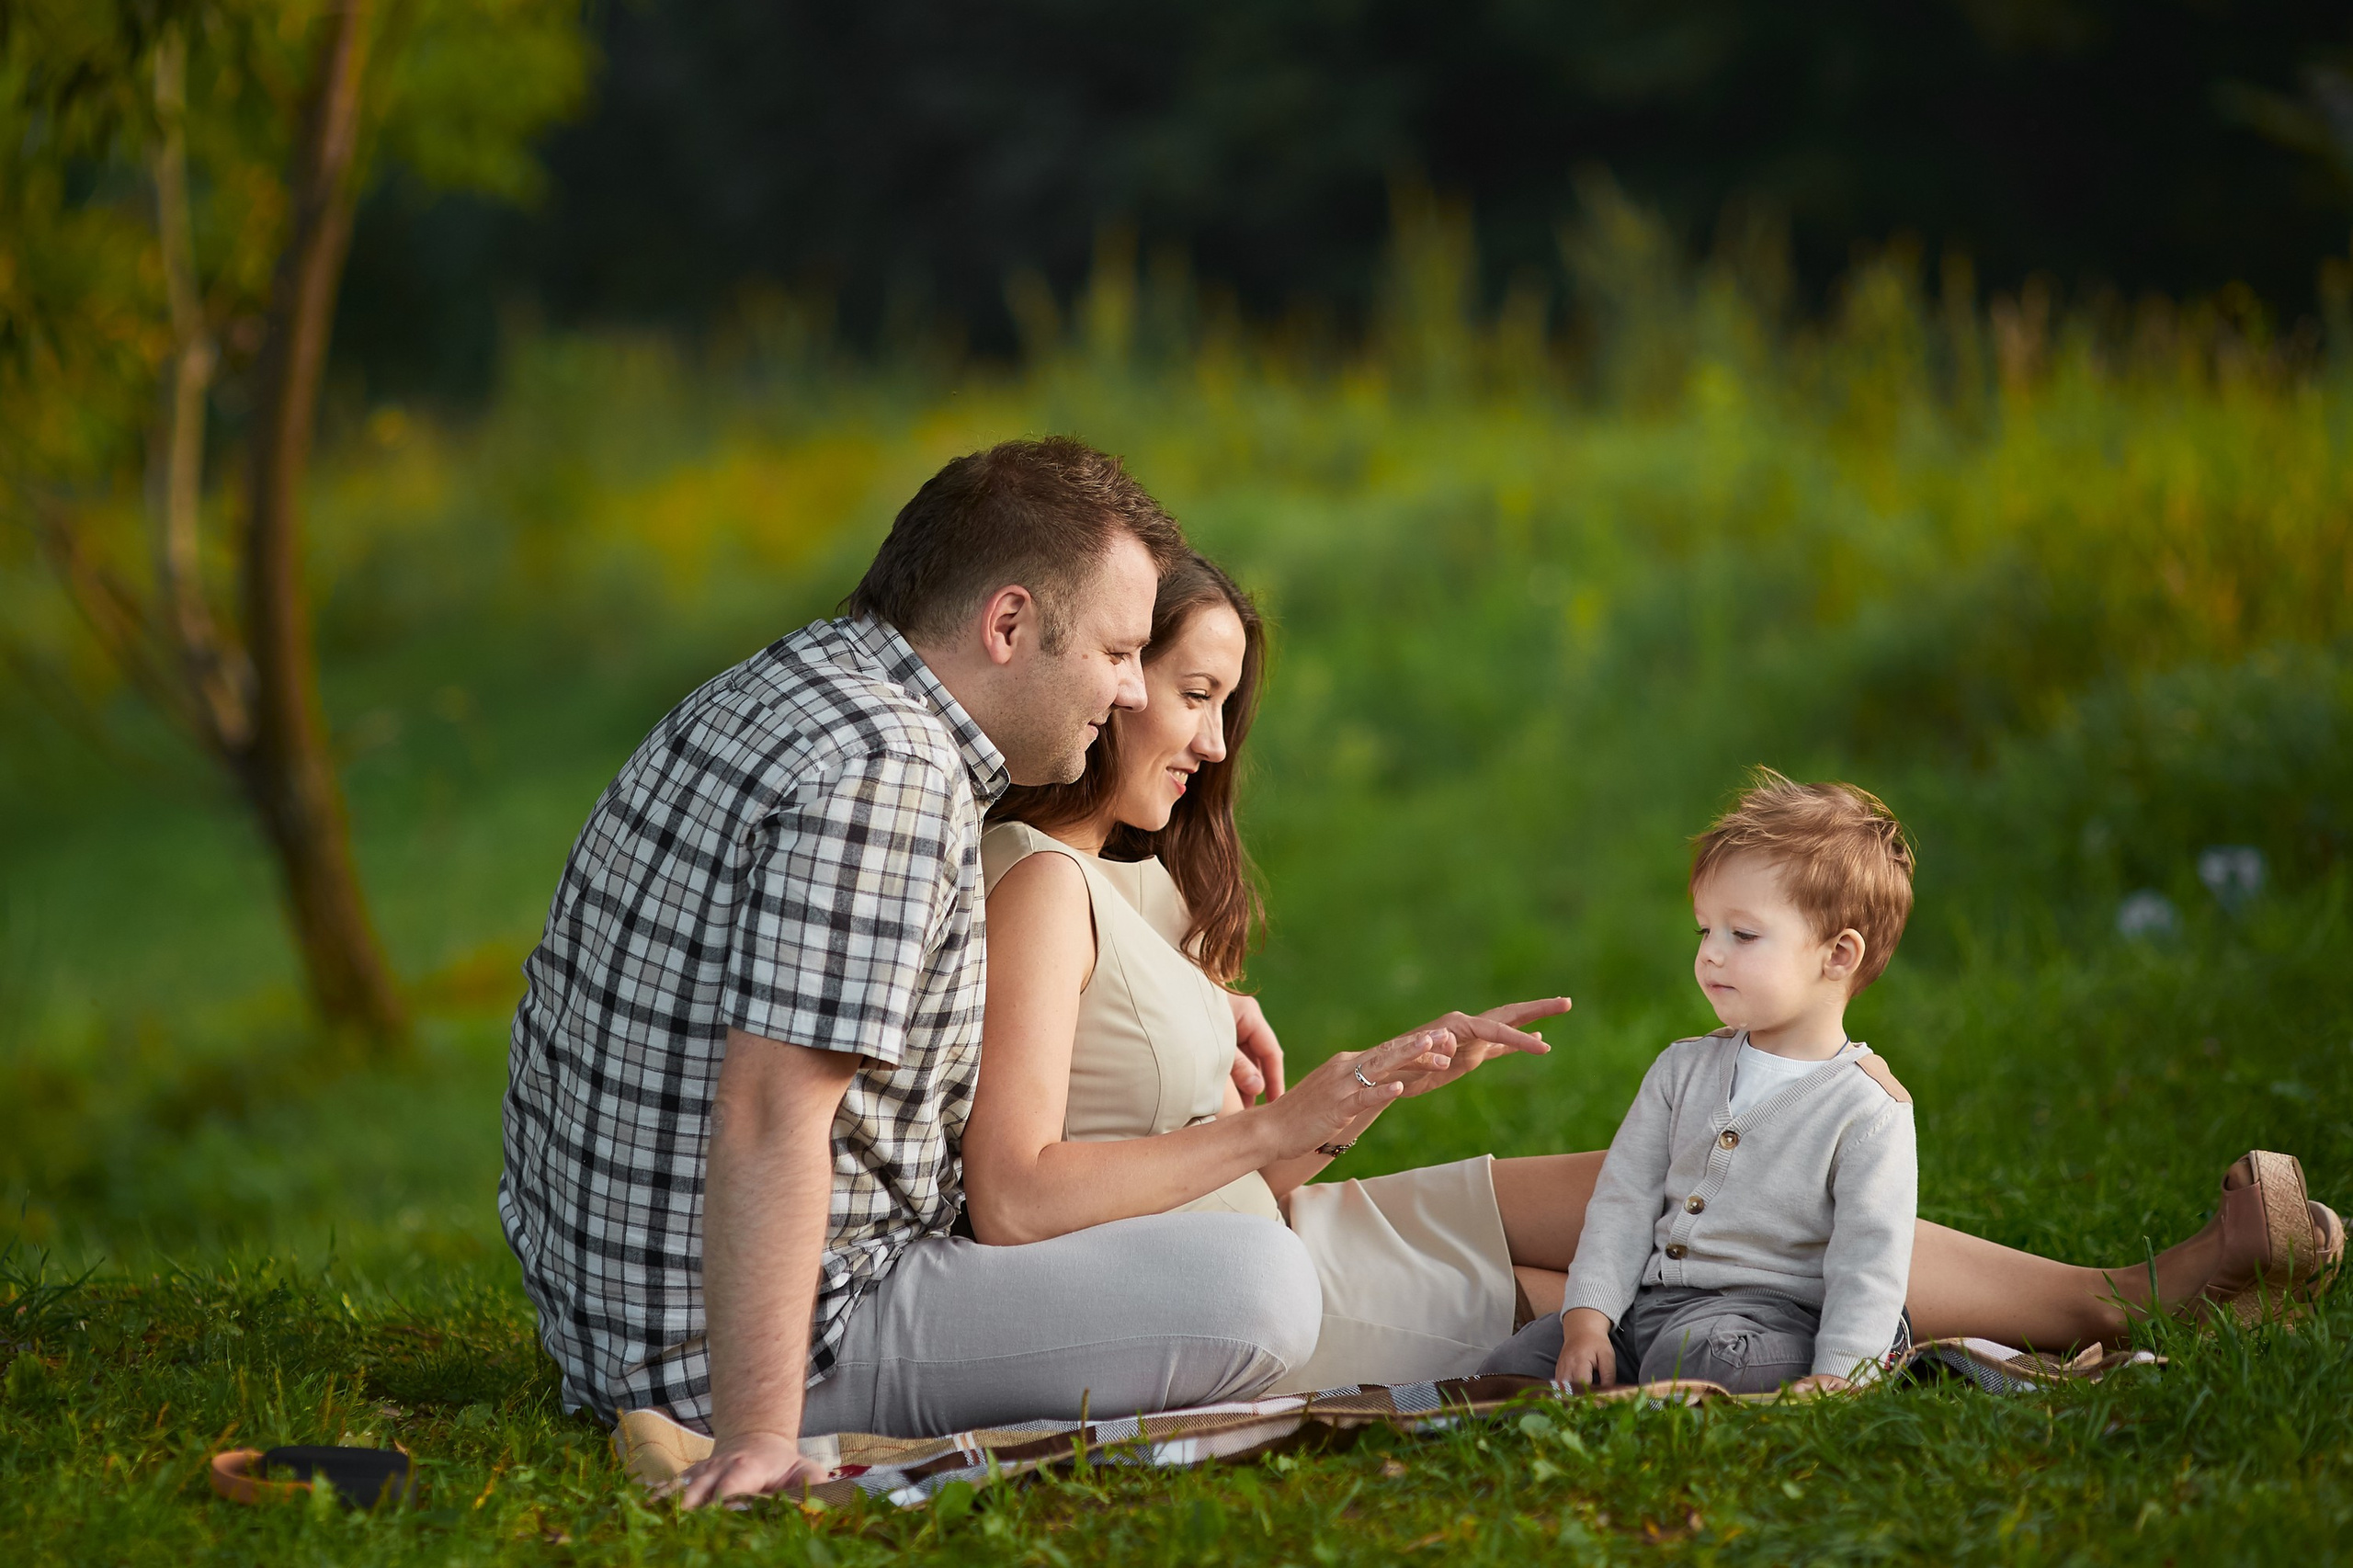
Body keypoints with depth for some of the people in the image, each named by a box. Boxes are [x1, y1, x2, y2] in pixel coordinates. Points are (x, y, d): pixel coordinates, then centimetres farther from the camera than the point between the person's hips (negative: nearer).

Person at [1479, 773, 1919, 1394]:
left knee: (1689, 1358, -38)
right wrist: (1588, 1315, -3)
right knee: (1509, 1369, -10)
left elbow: (1869, 1260, -11)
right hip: (1648, 1302, 6)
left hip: (1770, 1312, -6)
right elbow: (1624, 1198, 11)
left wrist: (1834, 1378, -23)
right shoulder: (1684, 1069, 13)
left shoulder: (1868, 1108, -6)